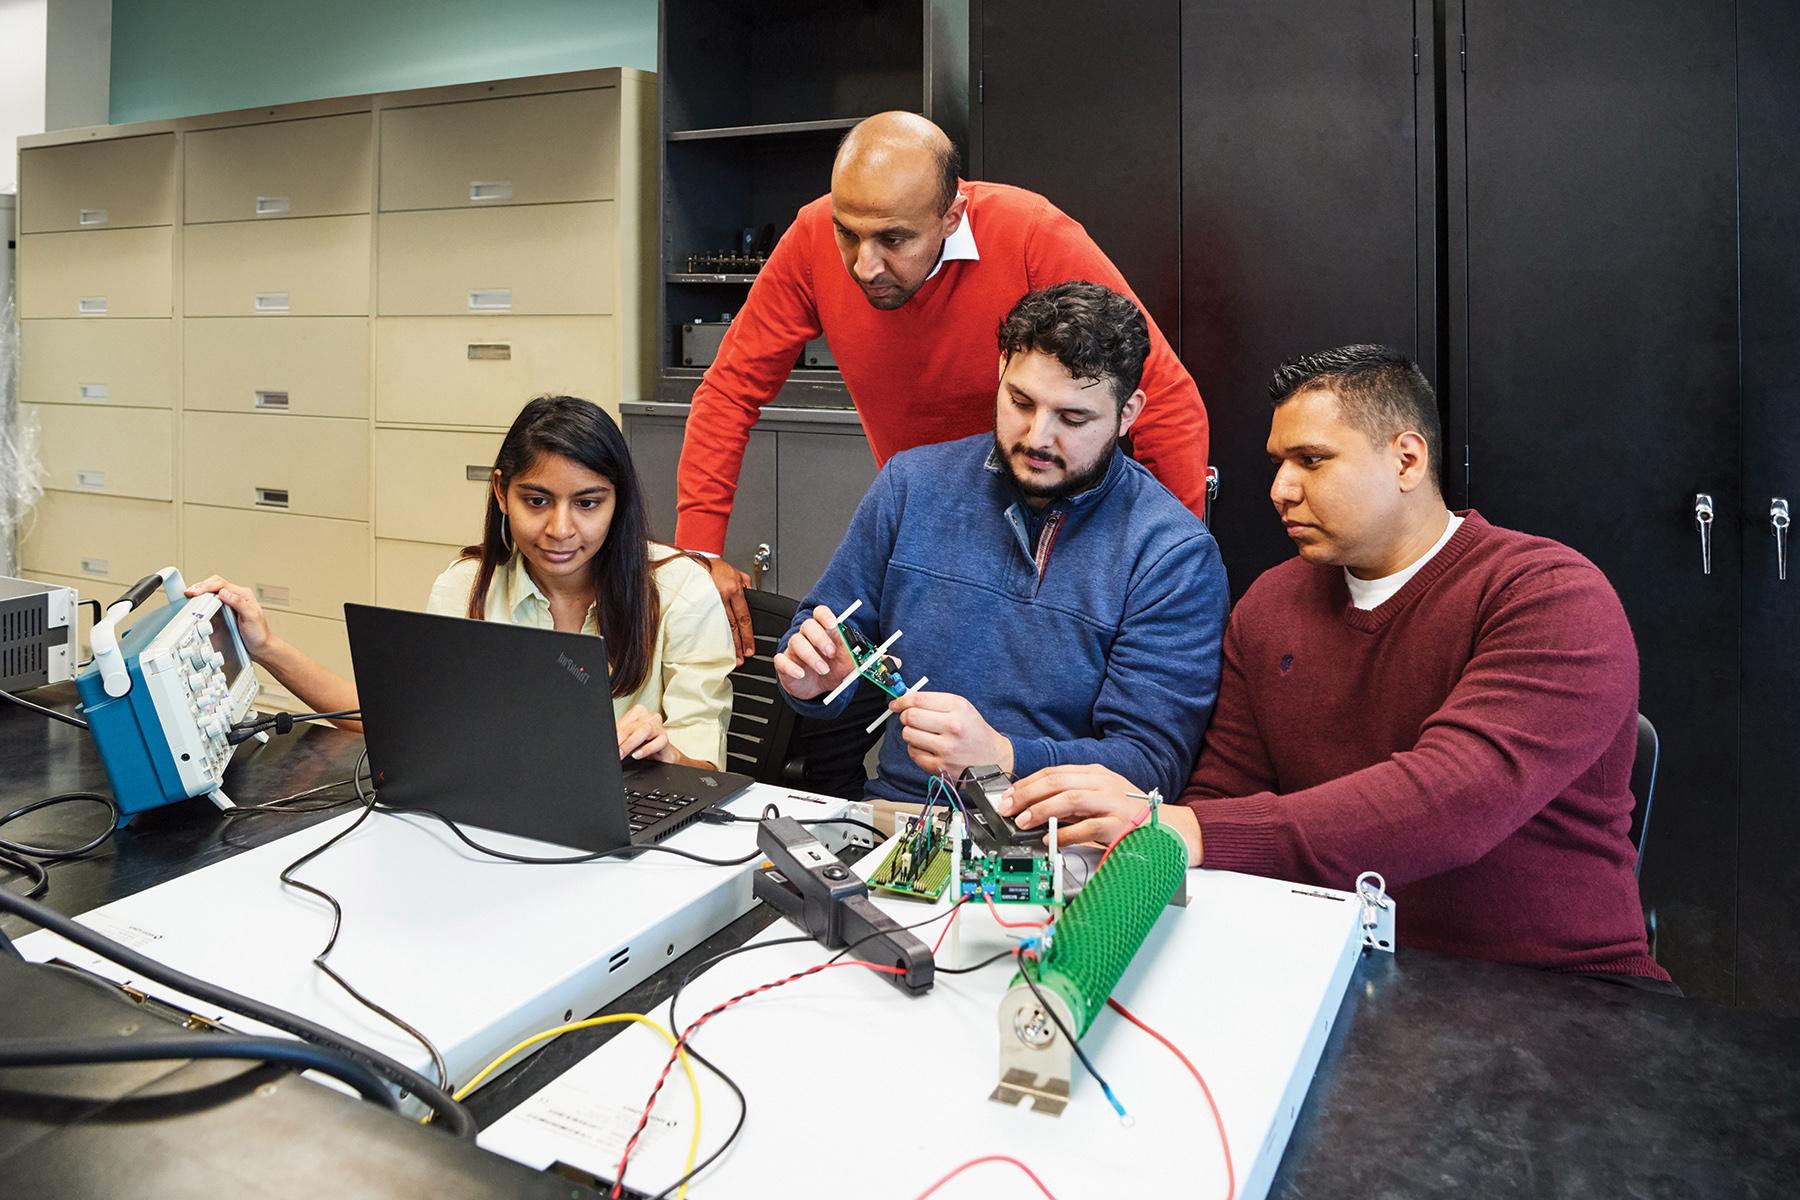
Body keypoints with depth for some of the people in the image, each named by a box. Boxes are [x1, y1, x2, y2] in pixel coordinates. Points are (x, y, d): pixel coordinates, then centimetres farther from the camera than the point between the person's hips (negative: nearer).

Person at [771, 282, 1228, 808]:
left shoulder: (1176, 555, -10)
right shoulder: (911, 483, 2)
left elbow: (1151, 761, -14)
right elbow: (830, 628, 13)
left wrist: (1000, 758, -30)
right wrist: (810, 675, -11)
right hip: (894, 814, 2)